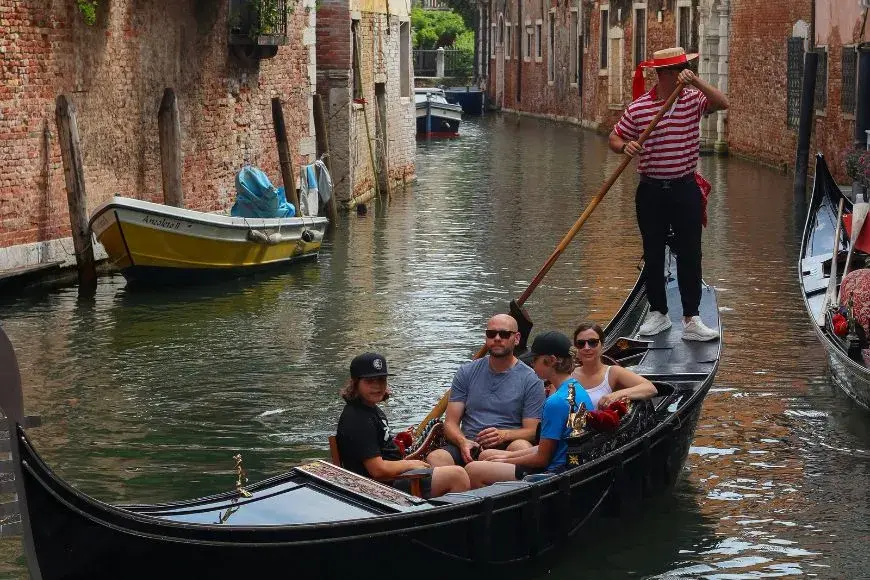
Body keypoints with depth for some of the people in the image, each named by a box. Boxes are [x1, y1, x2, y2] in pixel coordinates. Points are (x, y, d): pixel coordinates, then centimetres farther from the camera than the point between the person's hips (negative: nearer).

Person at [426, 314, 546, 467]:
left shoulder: (531, 380, 7)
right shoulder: (466, 373, 15)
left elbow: (532, 431, 3)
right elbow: (451, 423, 11)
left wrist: (504, 435, -19)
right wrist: (462, 442, -13)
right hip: (469, 447, 2)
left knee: (521, 447, -38)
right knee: (435, 458, -30)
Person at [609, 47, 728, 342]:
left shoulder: (692, 99, -1)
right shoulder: (638, 108, -4)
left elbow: (722, 103, -18)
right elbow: (614, 138, 4)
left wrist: (695, 81, -28)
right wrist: (625, 146, -18)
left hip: (685, 188, 0)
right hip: (651, 190, 0)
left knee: (690, 254, -1)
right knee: (653, 254, 8)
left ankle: (691, 319, 2)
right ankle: (658, 312, 22)